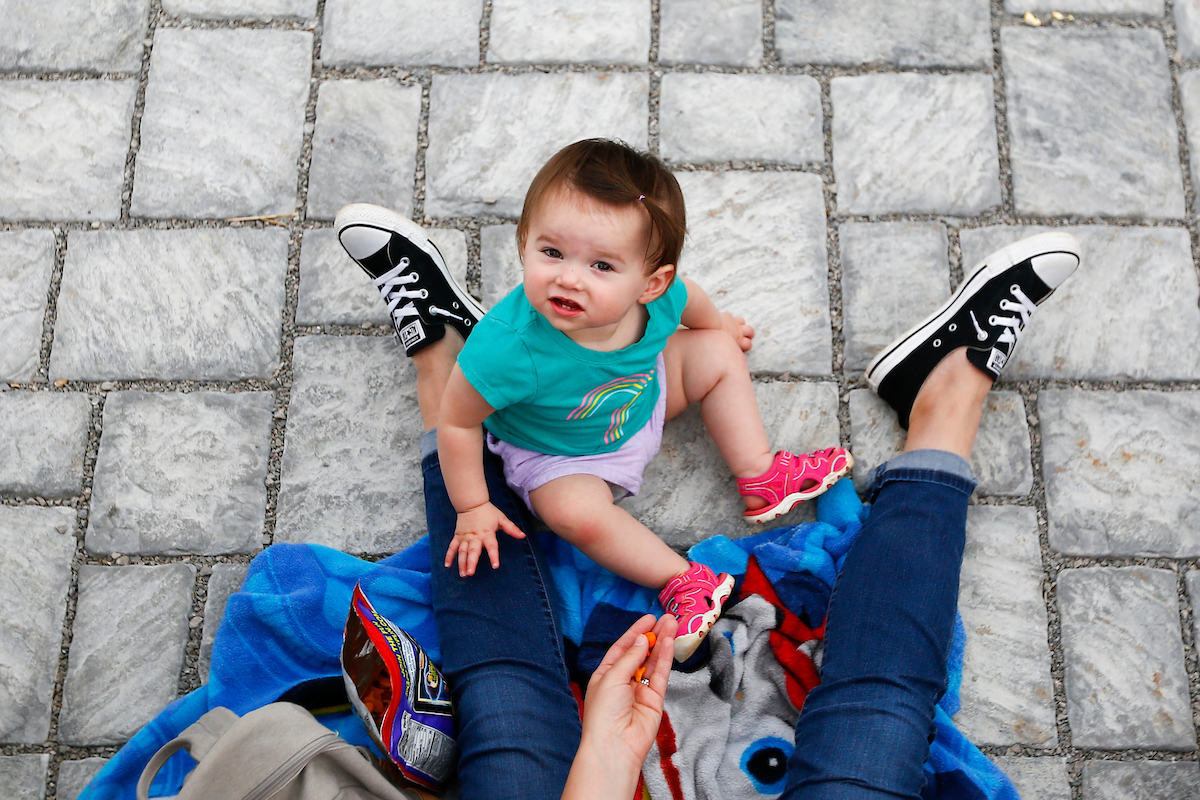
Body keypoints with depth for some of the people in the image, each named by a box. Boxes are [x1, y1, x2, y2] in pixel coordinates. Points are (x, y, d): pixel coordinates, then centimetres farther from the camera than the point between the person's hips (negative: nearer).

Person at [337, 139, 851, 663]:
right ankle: (682, 581, -12)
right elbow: (456, 422, -29)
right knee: (576, 511, -32)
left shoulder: (657, 299, -31)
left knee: (720, 352, 3)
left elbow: (689, 300, -3)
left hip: (641, 396, 5)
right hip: (555, 457, -5)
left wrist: (717, 324, 19)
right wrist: (473, 509, -19)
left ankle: (761, 476, 16)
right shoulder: (511, 346, -46)